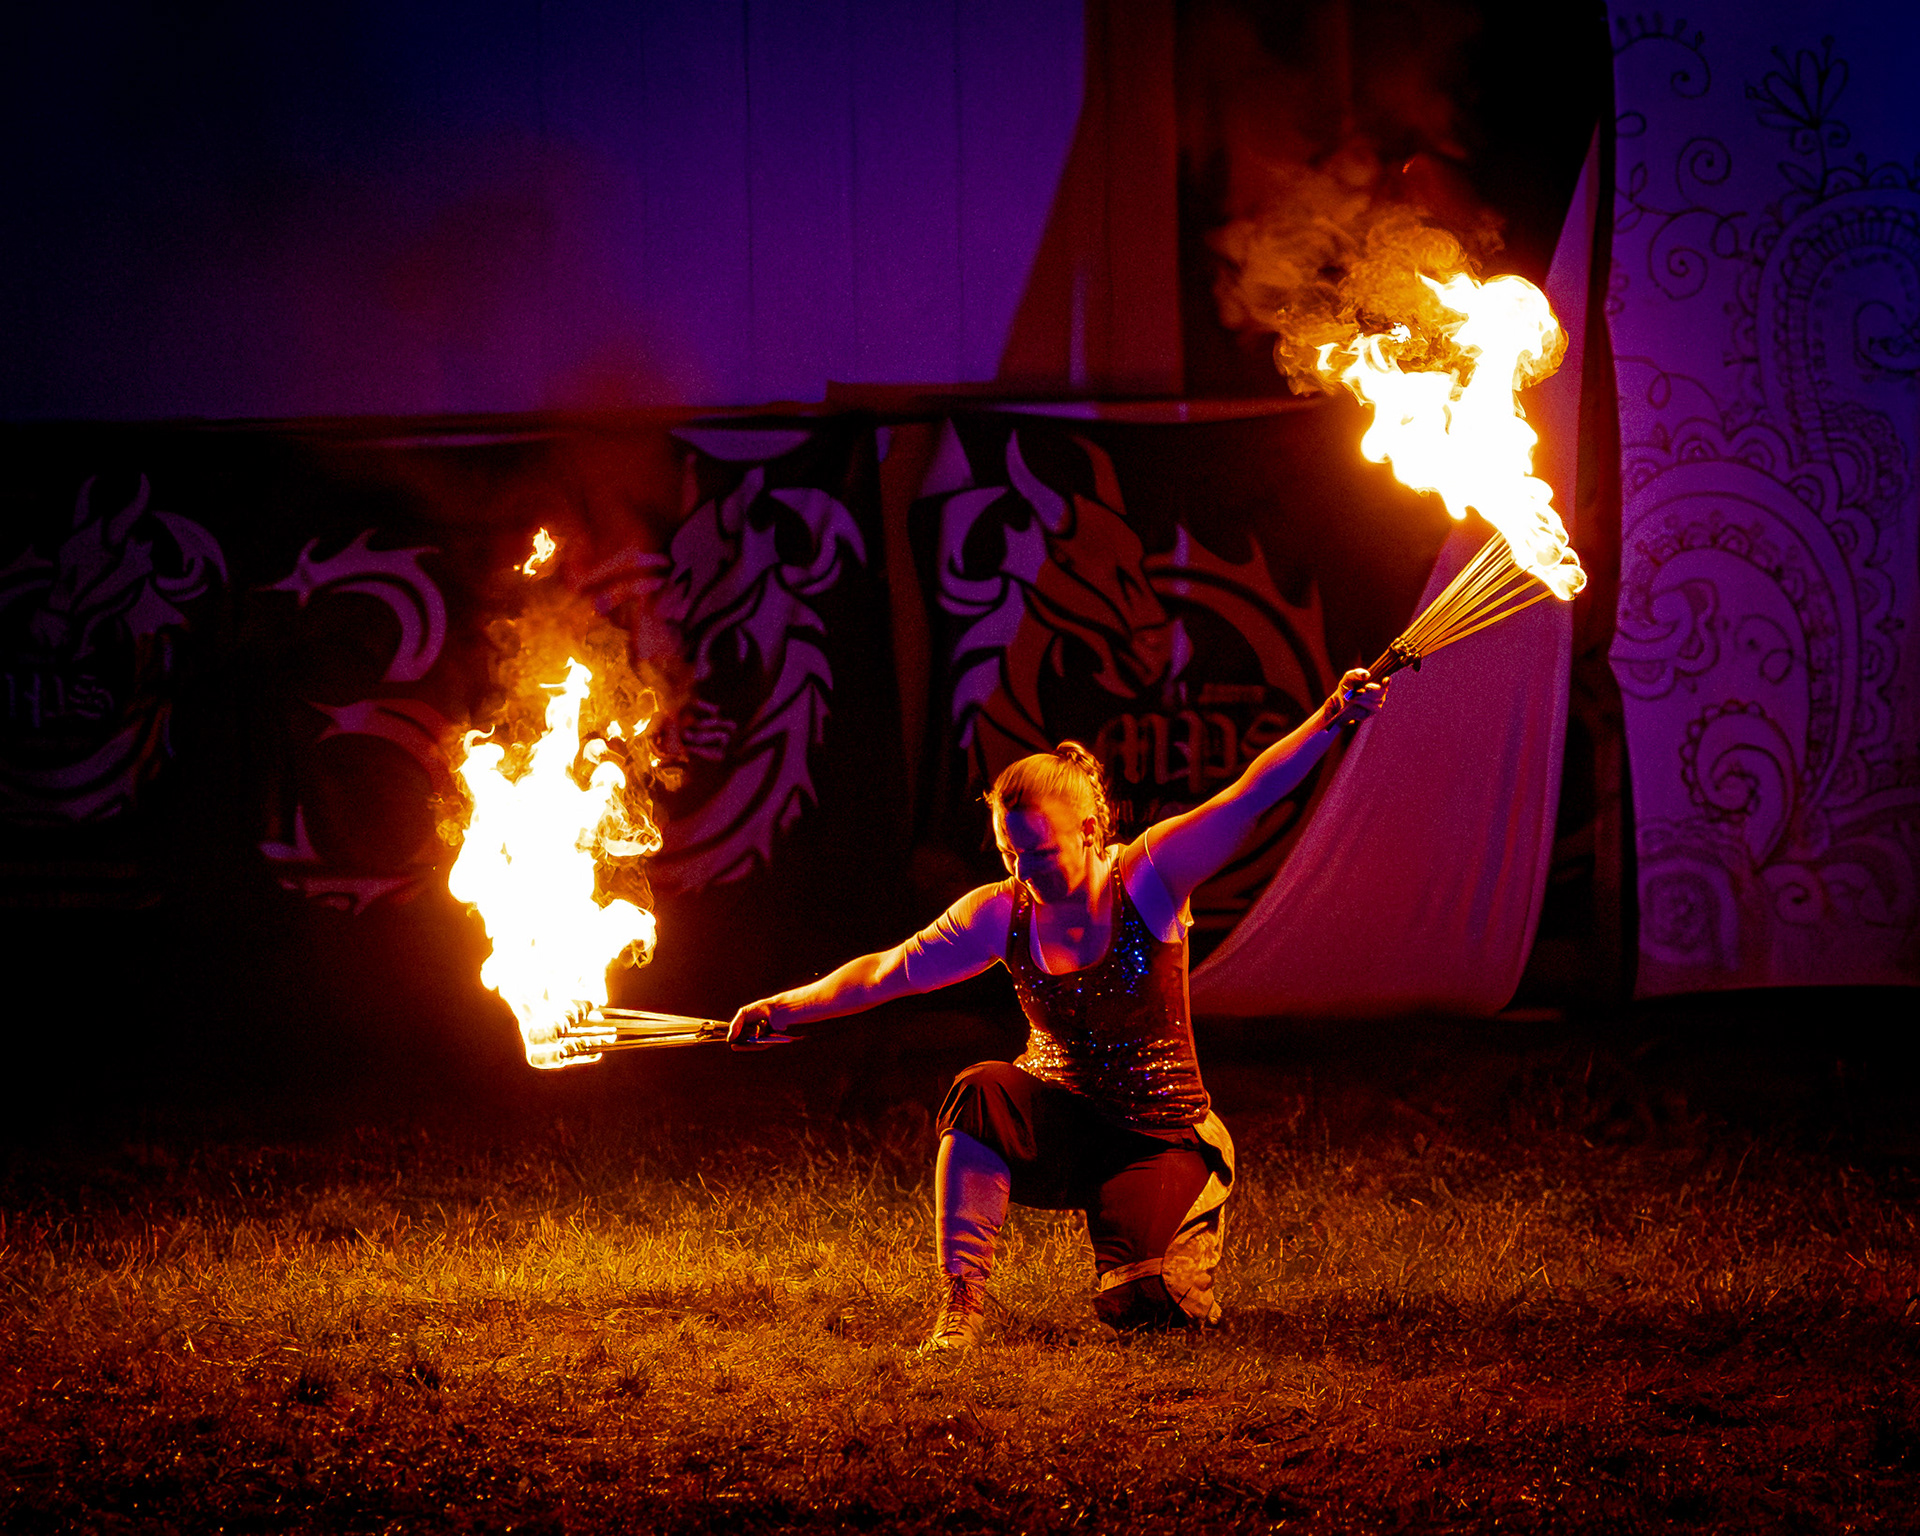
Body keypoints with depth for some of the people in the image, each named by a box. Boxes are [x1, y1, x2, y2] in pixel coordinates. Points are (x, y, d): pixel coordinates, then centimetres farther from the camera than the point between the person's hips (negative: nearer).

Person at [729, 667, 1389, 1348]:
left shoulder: (1146, 879, -14)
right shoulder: (1001, 914, -6)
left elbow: (1250, 798, -24)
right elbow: (885, 973, -1)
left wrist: (1332, 717, -35)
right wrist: (786, 1007, -10)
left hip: (1158, 1134, -2)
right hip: (1059, 1129, 2)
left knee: (1134, 1306, -20)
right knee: (980, 1089, -33)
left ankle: (1191, 1222, 19)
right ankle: (959, 1309, -28)